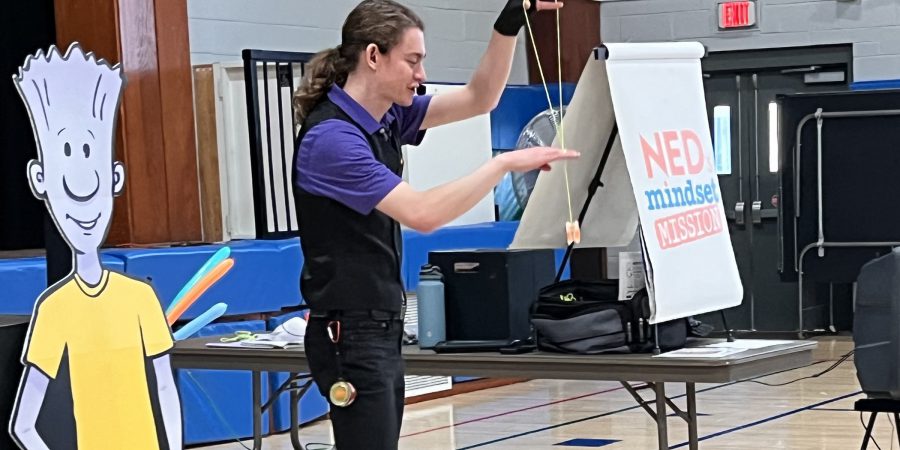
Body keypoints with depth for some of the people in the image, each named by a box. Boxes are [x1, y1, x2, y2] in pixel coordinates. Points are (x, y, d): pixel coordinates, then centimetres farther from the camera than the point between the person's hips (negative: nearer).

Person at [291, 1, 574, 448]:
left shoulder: (386, 117, 8)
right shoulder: (331, 137, -20)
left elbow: (478, 99, 11)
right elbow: (422, 213, -27)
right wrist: (505, 163, -22)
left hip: (381, 331, 10)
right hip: (351, 337, -10)